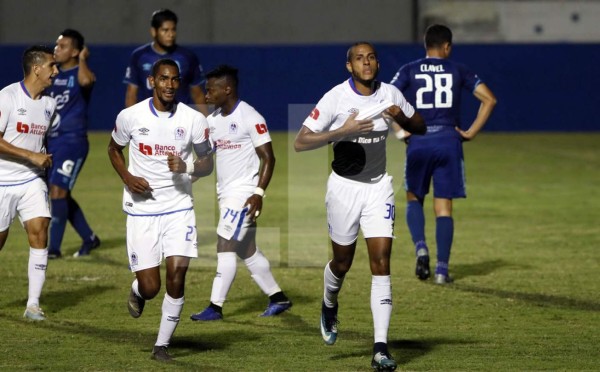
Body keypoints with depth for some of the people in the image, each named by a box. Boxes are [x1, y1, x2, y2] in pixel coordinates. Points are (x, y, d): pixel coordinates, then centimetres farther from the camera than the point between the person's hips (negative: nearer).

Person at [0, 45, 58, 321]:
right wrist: (32, 156, -21)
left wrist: (44, 159, 8)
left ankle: (33, 305, -9)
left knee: (39, 231, -11)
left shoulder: (49, 103, 7)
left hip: (32, 180, 5)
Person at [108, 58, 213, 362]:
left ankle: (162, 345, 6)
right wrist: (127, 178, -5)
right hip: (142, 210, -1)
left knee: (177, 275, -11)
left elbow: (207, 163, 4)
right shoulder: (130, 116, -5)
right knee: (150, 287, -5)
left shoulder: (194, 120, -4)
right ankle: (137, 292, 36)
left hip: (179, 208, 1)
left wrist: (187, 167, -19)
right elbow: (114, 149, 13)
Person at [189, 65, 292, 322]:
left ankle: (215, 307, -10)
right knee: (248, 251, 13)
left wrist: (259, 192, -20)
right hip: (225, 194, 8)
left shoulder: (250, 118, -12)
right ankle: (278, 298, 22)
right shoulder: (213, 120, 11)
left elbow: (268, 157, -13)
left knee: (225, 247, -11)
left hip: (243, 193, -8)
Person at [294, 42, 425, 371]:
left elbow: (420, 128, 11)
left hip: (378, 186, 2)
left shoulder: (389, 94, -2)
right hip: (345, 186, -2)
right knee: (342, 262, 10)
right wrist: (343, 131, -28)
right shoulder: (336, 98, -13)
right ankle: (329, 308, 46)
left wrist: (401, 117, -11)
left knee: (381, 261, -9)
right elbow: (300, 143, -16)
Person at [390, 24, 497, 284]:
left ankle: (421, 248, -4)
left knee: (414, 199, 20)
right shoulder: (458, 71, 6)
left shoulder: (409, 71, 5)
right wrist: (471, 132, 2)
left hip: (418, 143, 0)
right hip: (448, 141, 0)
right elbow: (489, 99, -1)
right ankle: (442, 270, -2)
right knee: (443, 207, 4)